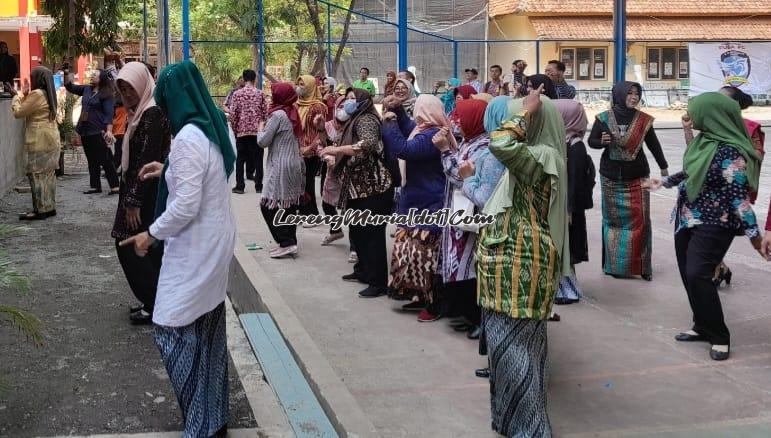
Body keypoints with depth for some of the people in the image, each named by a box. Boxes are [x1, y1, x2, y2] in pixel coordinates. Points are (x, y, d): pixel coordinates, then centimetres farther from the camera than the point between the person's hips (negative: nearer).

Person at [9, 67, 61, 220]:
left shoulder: (36, 94, -14)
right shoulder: (48, 94, 15)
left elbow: (18, 112, -9)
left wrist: (16, 97, 6)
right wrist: (18, 95, 24)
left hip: (40, 142, -9)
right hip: (50, 140, 9)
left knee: (37, 174, -6)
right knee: (47, 174, 11)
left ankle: (41, 210, -5)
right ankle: (49, 207, 15)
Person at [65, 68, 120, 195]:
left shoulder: (106, 95, -8)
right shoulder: (86, 89, 12)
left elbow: (109, 114, -15)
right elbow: (70, 87, 23)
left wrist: (109, 130, -24)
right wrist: (66, 74, 8)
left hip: (98, 132, -7)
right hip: (85, 131, 7)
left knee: (105, 159, -8)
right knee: (92, 160, 11)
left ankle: (115, 186, -6)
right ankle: (95, 186, 16)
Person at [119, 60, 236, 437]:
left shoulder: (188, 137, -23)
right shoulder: (219, 126, 5)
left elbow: (186, 206, -26)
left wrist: (151, 234, -13)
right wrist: (168, 170, 19)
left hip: (195, 247, -10)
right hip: (216, 240, 10)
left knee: (175, 330, 1)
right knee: (207, 330, 18)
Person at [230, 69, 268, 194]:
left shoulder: (237, 94, -2)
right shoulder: (260, 93, 1)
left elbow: (232, 114, -5)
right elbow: (265, 113, 1)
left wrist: (235, 129, 7)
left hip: (242, 131, -1)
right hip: (257, 131, 1)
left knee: (240, 159, 7)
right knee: (258, 159, 6)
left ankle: (240, 186, 6)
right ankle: (258, 186, 8)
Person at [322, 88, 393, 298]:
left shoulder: (366, 120, -11)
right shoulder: (354, 121, 20)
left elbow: (369, 144, -31)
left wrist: (337, 149, -31)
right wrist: (334, 154, 14)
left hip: (373, 188, -11)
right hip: (358, 187, 11)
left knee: (372, 234, -8)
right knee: (357, 231, 18)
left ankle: (379, 282, -4)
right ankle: (363, 271, 32)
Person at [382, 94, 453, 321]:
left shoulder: (432, 136, -23)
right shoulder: (429, 130, 9)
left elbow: (402, 149, -31)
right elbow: (408, 129, 28)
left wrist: (390, 122, -19)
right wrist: (398, 110, 14)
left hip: (428, 206, -11)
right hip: (420, 202, 11)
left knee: (424, 253, -6)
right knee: (416, 251, 16)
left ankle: (435, 305, 4)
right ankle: (423, 296, 26)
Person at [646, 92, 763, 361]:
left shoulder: (730, 152, -22)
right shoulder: (704, 140, 3)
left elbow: (738, 195, -23)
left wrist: (753, 234, -23)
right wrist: (665, 181, 31)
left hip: (713, 225, -9)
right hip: (688, 219, 9)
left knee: (698, 275, -13)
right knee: (688, 274, 10)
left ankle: (719, 337, 0)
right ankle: (703, 326, 24)